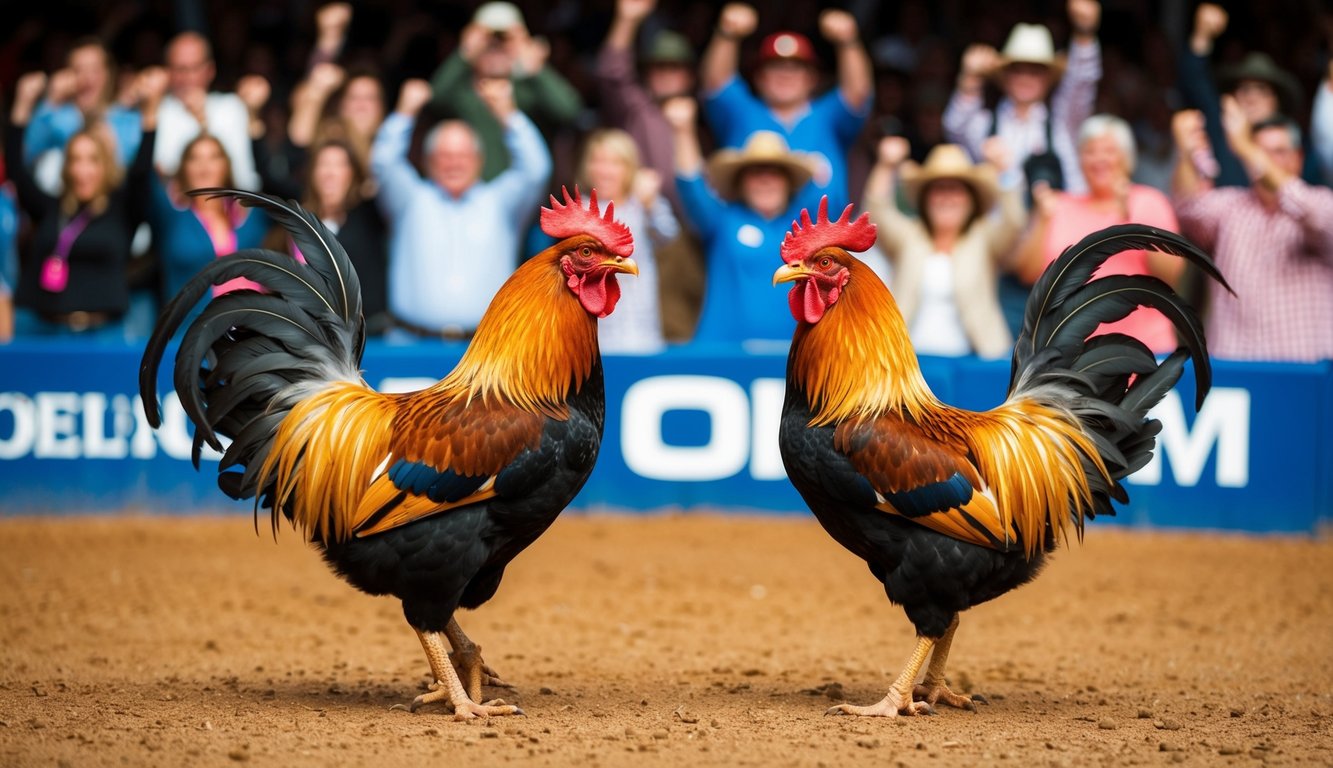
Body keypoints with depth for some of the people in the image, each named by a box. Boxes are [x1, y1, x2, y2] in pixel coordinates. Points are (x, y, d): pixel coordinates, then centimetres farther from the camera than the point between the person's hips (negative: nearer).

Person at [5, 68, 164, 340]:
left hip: (101, 334, -2)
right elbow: (15, 166, 5)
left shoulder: (122, 211, 5)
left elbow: (141, 170, -6)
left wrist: (150, 109, -14)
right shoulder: (48, 210, 10)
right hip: (40, 329, 2)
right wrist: (23, 103, -1)